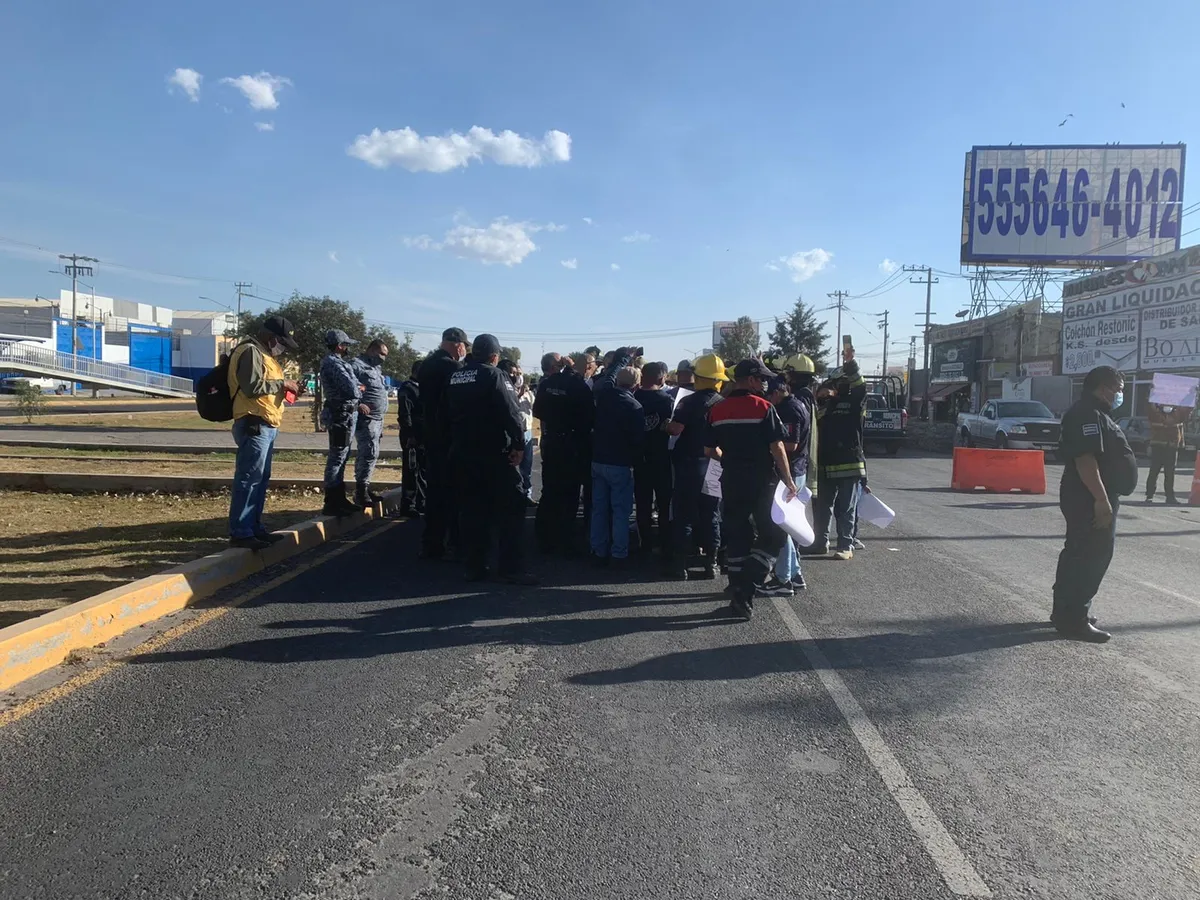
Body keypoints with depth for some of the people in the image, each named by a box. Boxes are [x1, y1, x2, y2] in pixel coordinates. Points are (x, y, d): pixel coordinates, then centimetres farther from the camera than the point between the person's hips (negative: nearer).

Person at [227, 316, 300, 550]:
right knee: (249, 478, -10)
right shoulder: (251, 351, -11)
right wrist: (281, 383, -14)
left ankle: (254, 528, 21)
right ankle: (240, 533, -8)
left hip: (265, 426, 11)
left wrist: (284, 388, 12)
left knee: (261, 478, 14)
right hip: (254, 425, -11)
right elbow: (252, 386, -22)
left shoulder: (263, 354, 22)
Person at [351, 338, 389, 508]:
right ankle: (361, 491, -11)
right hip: (366, 418, -10)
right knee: (370, 452, -14)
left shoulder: (375, 368, 22)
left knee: (367, 453, 12)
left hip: (377, 419, 10)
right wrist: (358, 404, -27)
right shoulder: (357, 364, -8)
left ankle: (364, 489, 17)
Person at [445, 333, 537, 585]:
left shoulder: (454, 378, 10)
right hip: (494, 454, -6)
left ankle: (474, 567, 12)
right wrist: (519, 444, -14)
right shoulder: (495, 376, -10)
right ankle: (511, 568, -4)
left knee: (470, 511, 10)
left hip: (461, 453, 6)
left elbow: (447, 414, 16)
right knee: (510, 510, -1)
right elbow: (511, 413, -19)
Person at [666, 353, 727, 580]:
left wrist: (666, 426, -1)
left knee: (684, 515, 4)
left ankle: (682, 565, 6)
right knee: (711, 516, 12)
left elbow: (675, 430, -22)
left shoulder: (688, 402, -12)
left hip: (688, 465, -4)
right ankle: (711, 563, 16)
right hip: (714, 466, 4)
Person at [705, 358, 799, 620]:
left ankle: (738, 590, 21)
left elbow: (710, 450, 8)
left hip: (732, 481, 5)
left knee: (737, 537, 15)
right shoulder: (763, 408, -11)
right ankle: (745, 593, -9)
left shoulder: (717, 410, 4)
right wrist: (789, 480, -8)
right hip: (762, 481, -5)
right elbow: (777, 447, -15)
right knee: (772, 537, 3)